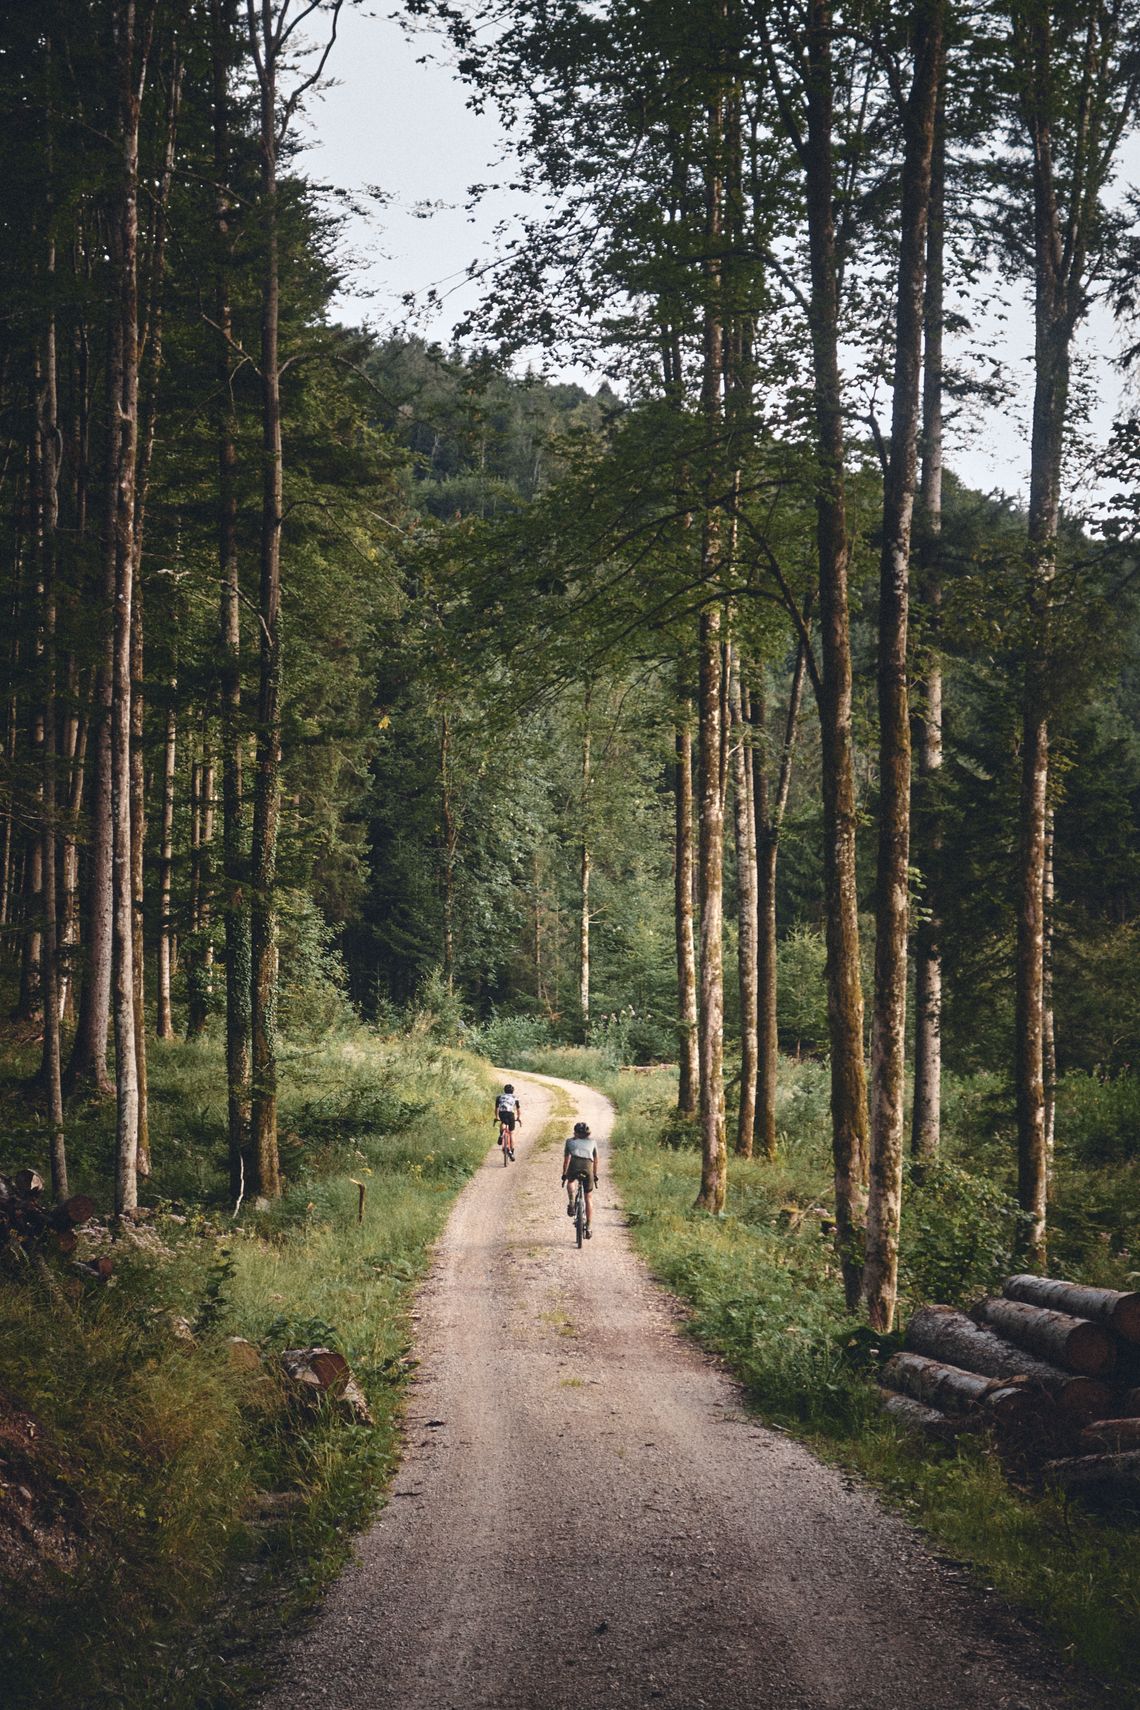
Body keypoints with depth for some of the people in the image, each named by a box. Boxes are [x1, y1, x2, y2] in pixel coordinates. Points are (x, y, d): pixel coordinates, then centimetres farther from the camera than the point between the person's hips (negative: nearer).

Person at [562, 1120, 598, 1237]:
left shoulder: (570, 1141, 26)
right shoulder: (592, 1142, 29)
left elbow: (566, 1159, 22)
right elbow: (595, 1160, 34)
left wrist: (564, 1175, 30)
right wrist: (595, 1176, 44)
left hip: (574, 1165, -1)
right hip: (587, 1166, 1)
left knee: (571, 1182, 35)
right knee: (589, 1198, 13)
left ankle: (571, 1202, 9)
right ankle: (588, 1227, 9)